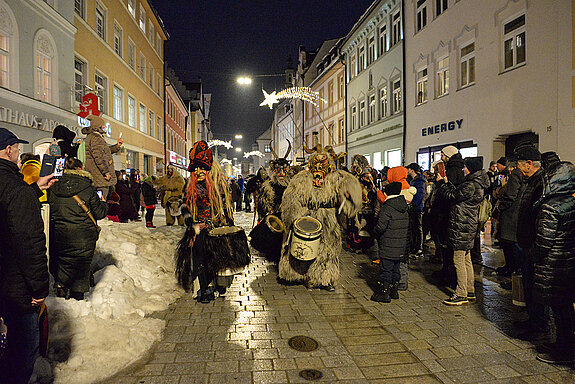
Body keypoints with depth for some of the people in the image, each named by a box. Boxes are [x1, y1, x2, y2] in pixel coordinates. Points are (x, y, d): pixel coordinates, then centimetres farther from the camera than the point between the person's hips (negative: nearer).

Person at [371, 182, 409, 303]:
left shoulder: (387, 208, -16)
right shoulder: (404, 209, 9)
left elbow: (380, 227, -20)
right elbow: (407, 227, 14)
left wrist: (375, 232, -1)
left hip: (388, 247, -8)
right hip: (402, 247, 8)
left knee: (386, 269, 1)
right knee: (395, 269, 18)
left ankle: (384, 293, 6)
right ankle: (394, 291, 27)